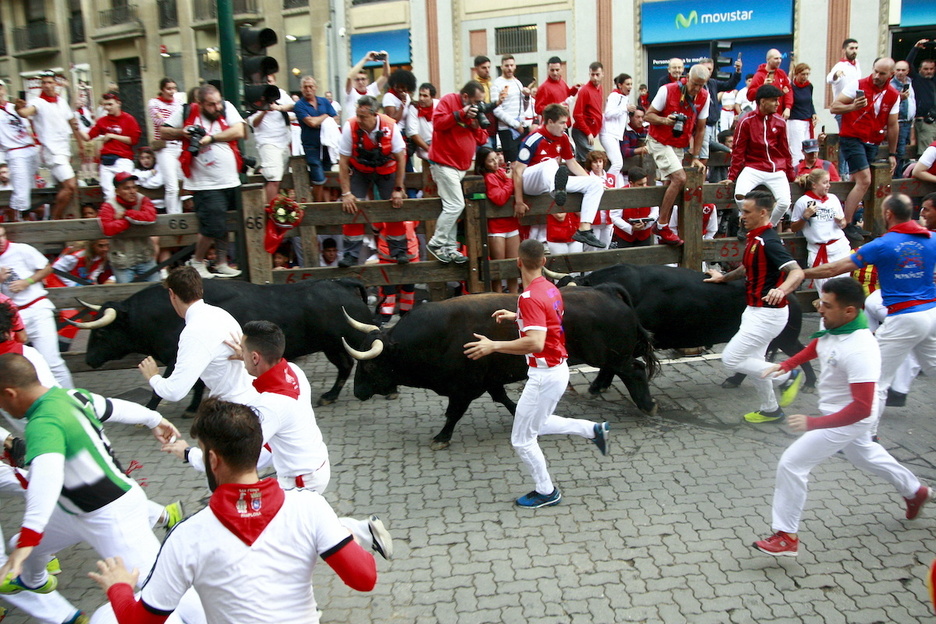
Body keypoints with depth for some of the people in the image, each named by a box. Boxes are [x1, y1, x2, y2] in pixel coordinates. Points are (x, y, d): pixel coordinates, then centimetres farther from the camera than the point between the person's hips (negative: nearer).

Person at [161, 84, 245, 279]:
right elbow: (164, 132, 8)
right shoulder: (187, 113, -2)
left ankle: (222, 263, 27)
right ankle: (197, 261, 15)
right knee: (214, 226, -7)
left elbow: (239, 131, -13)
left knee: (223, 225, 13)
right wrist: (181, 132, -11)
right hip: (205, 184, -3)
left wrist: (211, 138, -14)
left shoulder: (227, 108, 1)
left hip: (231, 181, 3)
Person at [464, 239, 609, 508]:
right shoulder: (551, 289, 4)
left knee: (522, 440, 6)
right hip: (558, 368, 9)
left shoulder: (530, 297, -24)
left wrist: (494, 346, -31)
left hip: (545, 375, -9)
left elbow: (535, 343, -34)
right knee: (537, 424, 29)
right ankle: (593, 429, 28)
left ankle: (546, 492, 20)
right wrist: (516, 317, 23)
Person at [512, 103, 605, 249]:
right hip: (529, 183, -7)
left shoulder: (563, 138, 4)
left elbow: (572, 163, 15)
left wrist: (592, 180, 6)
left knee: (596, 184, -5)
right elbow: (518, 171, -19)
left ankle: (584, 230, -22)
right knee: (550, 163, -39)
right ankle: (556, 192, -76)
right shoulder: (534, 139, -17)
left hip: (553, 180, 7)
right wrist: (519, 202, -23)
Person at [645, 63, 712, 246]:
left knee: (673, 184, 3)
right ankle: (662, 226, -14)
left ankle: (662, 231, 13)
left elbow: (700, 129, 3)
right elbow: (648, 115, -12)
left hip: (679, 147, 6)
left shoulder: (704, 97, -2)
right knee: (679, 178, -22)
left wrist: (695, 157, 0)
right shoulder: (668, 90, -16)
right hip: (659, 142, -6)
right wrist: (664, 120, -32)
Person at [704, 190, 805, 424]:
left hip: (768, 313, -10)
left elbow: (797, 272, -33)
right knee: (754, 362, 18)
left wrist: (781, 290, -52)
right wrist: (723, 277, 38)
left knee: (731, 359, -9)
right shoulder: (754, 238, 8)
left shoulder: (769, 241, -22)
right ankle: (770, 409, 34)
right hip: (756, 310, 10)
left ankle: (787, 376, 5)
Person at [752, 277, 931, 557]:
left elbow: (862, 408, -37)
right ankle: (914, 491, 58)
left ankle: (786, 536, -1)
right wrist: (785, 365, 0)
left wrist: (813, 423, -38)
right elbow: (815, 348, 15)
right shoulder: (834, 326, -10)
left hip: (847, 419, -10)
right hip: (834, 410, 10)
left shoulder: (859, 351, -35)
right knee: (864, 454, 34)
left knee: (791, 464, -11)